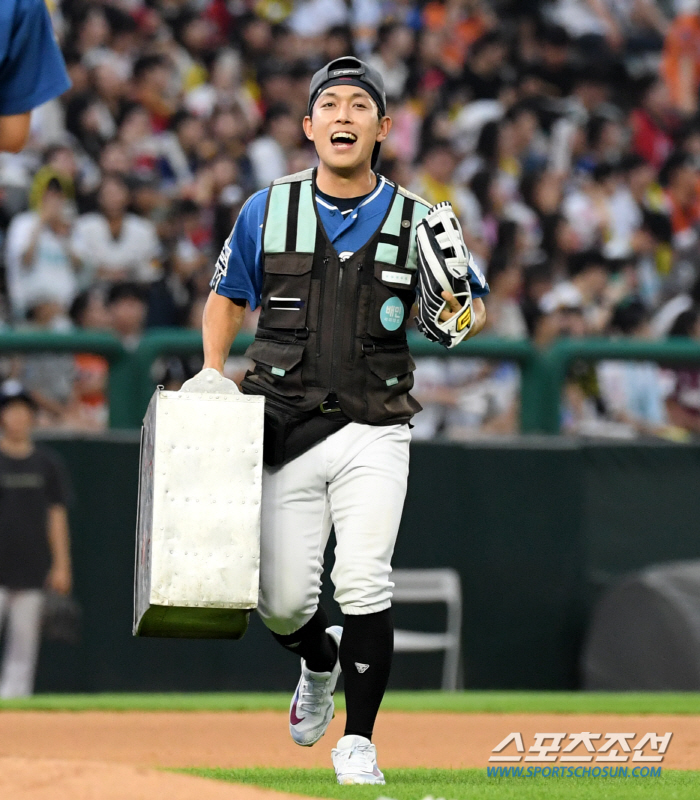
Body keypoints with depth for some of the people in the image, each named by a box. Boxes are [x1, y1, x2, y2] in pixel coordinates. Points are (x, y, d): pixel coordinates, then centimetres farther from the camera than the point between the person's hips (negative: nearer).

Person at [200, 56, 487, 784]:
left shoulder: (415, 222, 2)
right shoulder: (267, 212, 4)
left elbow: (475, 307, 8)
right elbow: (225, 297, 17)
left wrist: (458, 309, -16)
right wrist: (212, 376, 1)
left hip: (373, 437, -1)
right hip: (284, 435, 1)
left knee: (362, 584, -16)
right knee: (283, 602, 1)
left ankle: (358, 742, -5)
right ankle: (320, 660, 36)